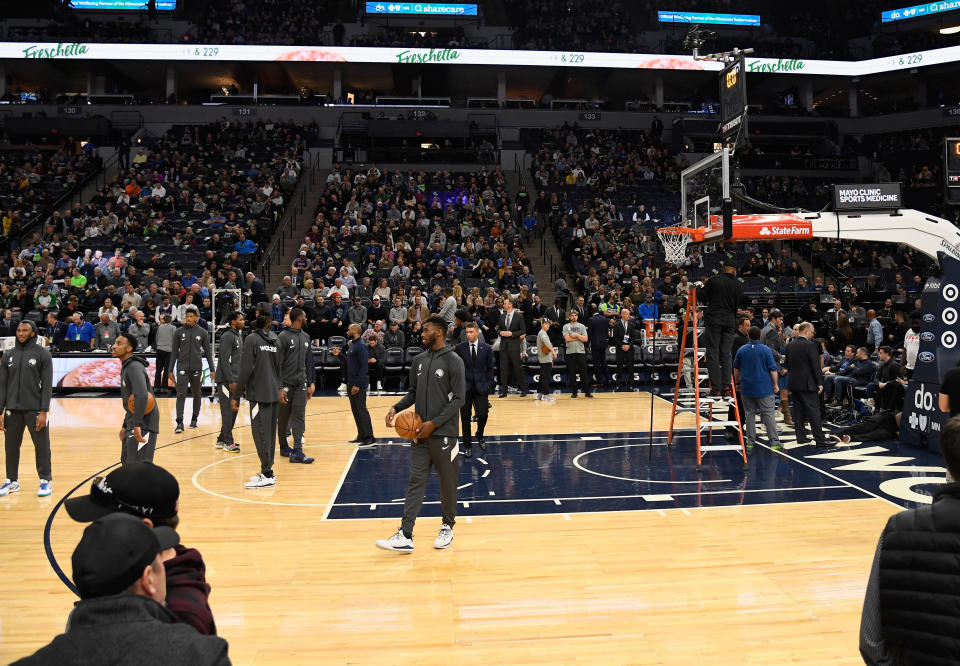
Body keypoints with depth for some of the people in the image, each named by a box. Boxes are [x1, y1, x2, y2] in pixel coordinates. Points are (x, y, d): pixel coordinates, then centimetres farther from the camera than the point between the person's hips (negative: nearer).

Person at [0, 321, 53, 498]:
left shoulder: (42, 353, -2)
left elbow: (47, 385, -6)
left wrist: (43, 411, -12)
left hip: (35, 410, -4)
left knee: (42, 446, 1)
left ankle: (46, 480, 13)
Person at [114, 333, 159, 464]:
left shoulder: (134, 367, -16)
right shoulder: (126, 367, 16)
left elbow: (142, 396, -32)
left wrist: (137, 425, -34)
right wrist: (125, 426, 25)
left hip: (143, 425, -11)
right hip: (132, 424, 11)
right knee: (126, 463, 21)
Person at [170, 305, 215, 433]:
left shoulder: (202, 333, 3)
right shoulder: (179, 332, 3)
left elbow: (208, 352, 7)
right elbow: (174, 352, 6)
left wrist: (212, 370, 4)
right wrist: (171, 370, 4)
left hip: (197, 368, 1)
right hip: (182, 368, -1)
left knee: (197, 395, 10)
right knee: (181, 395, -8)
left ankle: (194, 419, 25)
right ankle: (180, 423, -9)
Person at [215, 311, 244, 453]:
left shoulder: (239, 335, 16)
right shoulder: (227, 336, -13)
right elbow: (224, 360, -18)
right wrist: (231, 381, -20)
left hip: (235, 380, 9)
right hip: (227, 381, -9)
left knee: (233, 410, 12)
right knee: (228, 411, -6)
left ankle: (222, 439, 21)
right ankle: (228, 442, 0)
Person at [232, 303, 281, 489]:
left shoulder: (252, 339, -9)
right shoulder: (275, 340, 9)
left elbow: (246, 370, -13)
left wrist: (236, 396, -8)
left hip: (259, 394, -7)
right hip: (273, 393, 7)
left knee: (260, 433, -5)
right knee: (270, 432, 11)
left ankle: (267, 475, -4)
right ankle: (267, 471, 17)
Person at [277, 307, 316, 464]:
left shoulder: (305, 337, 12)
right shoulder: (283, 337, -8)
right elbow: (277, 364, -11)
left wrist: (310, 384, 14)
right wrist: (279, 388, -15)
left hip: (301, 385, 5)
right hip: (286, 384, -5)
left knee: (299, 417, -3)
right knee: (283, 419, 8)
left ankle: (297, 452, -7)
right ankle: (284, 447, 24)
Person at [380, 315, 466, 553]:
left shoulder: (453, 361, -9)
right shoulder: (419, 360, 9)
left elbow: (458, 399, -12)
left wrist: (434, 423, -17)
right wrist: (396, 408, -1)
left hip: (444, 433, -5)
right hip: (420, 433, 5)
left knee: (448, 484, 7)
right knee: (416, 482, 1)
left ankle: (447, 527, 26)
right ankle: (405, 536, -2)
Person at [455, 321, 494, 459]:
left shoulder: (487, 348, 2)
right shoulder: (460, 348, 1)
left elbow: (490, 368, 6)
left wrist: (488, 385, 0)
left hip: (481, 387, 0)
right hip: (465, 387, 0)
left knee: (482, 414, -5)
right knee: (465, 417, 3)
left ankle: (480, 436, 27)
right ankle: (467, 446, 17)